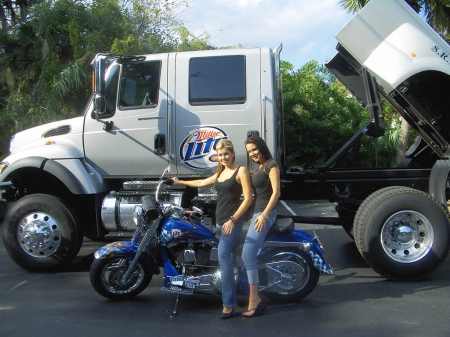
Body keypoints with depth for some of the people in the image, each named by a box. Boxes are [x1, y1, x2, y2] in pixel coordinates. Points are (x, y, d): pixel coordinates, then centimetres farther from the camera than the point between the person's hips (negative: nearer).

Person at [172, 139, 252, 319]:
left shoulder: (241, 170, -4)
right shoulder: (220, 173, 19)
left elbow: (248, 198, -10)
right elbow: (203, 182, 34)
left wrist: (232, 220, -16)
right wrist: (181, 182, 39)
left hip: (232, 221, -7)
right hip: (219, 220, 8)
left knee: (223, 256, -19)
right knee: (225, 257, 5)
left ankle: (229, 303, -16)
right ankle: (230, 299, 14)